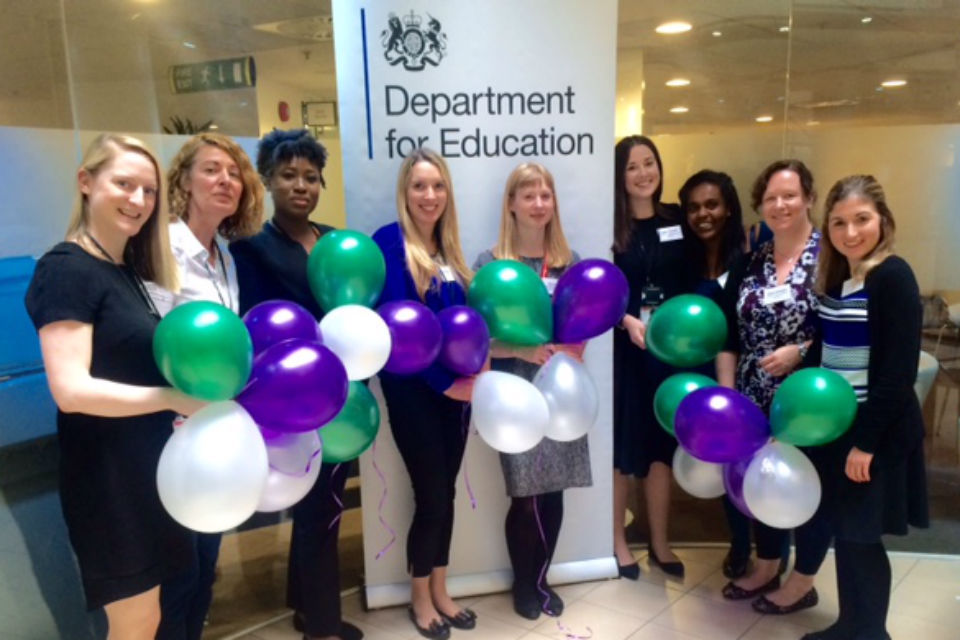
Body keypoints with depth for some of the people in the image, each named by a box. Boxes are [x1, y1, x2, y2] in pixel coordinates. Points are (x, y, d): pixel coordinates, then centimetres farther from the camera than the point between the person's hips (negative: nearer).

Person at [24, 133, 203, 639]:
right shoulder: (66, 269, -15)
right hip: (105, 472, -8)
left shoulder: (131, 271, 11)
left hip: (145, 462, 8)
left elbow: (139, 367, 9)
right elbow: (71, 390, -24)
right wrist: (173, 398, -22)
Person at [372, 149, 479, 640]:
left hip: (455, 388, 6)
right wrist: (444, 381, -15)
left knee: (445, 492, 14)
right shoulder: (390, 240, -10)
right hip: (413, 390, -6)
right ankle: (420, 598, 25)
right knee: (431, 494, 2)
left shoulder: (447, 248, 11)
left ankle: (440, 591, 31)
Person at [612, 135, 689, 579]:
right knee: (621, 444, 5)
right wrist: (628, 321, -22)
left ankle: (659, 542, 27)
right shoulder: (609, 226, -6)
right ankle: (618, 541, 24)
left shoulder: (676, 222, 8)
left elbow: (688, 284, 10)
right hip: (621, 350, -4)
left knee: (662, 443, 11)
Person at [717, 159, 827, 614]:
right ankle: (765, 569, 37)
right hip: (756, 401, 5)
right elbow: (729, 332, 6)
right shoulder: (751, 261, 6)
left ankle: (802, 583, 29)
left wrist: (801, 352, -21)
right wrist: (726, 392, 0)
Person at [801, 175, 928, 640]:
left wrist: (867, 441, -18)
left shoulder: (892, 277, -15)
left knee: (861, 536, 4)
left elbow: (897, 371, -19)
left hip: (877, 430, -7)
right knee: (844, 531, 16)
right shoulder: (835, 277, 8)